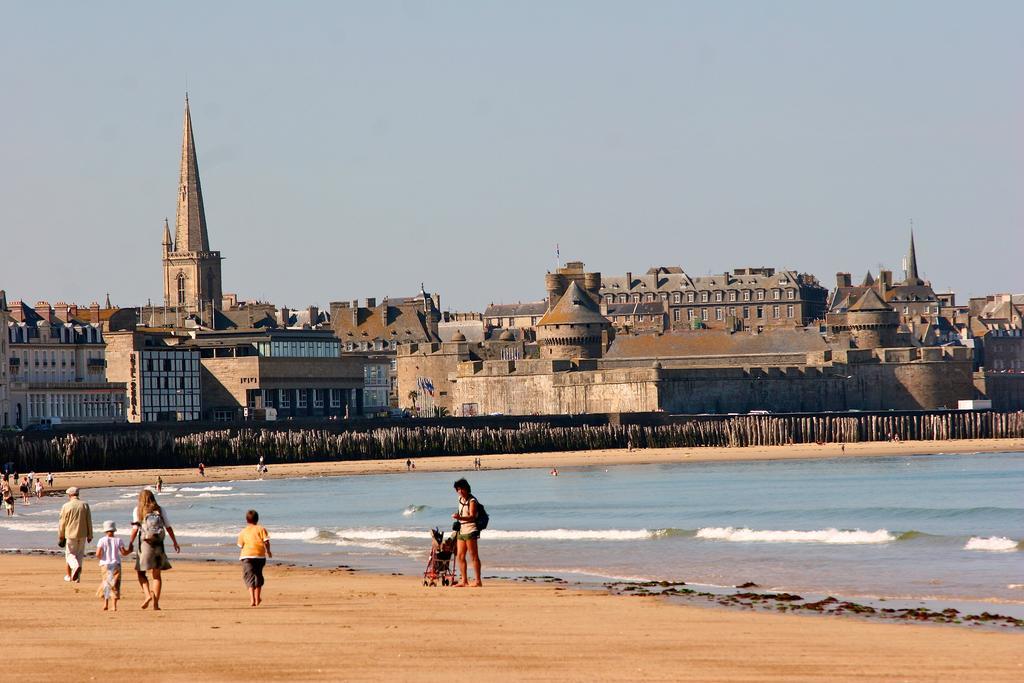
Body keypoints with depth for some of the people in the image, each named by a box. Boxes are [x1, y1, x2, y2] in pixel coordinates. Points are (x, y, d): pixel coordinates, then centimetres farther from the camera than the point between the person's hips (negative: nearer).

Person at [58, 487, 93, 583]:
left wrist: (61, 536, 8)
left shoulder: (66, 506, -8)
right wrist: (90, 535, 9)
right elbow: (89, 522, 2)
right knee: (79, 554, 14)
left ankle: (76, 566, -22)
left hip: (71, 535, -3)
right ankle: (77, 577, 9)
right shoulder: (85, 505, 0)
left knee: (70, 554, 8)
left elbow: (62, 523, -4)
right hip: (82, 535, 3)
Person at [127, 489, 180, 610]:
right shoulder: (160, 510, 8)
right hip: (159, 545, 2)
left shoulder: (138, 510, 1)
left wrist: (130, 543, 3)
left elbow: (135, 528, -5)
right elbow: (168, 527, 8)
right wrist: (175, 542, 16)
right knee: (157, 575, 9)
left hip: (145, 544, -2)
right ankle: (156, 603, 3)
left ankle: (148, 594, -13)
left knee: (140, 572, 10)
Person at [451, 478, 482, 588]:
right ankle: (464, 581, 11)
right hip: (461, 531, 8)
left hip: (470, 531, -8)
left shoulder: (472, 501, -11)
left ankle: (478, 581, -6)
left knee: (474, 556, -7)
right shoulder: (460, 499, 13)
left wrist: (460, 517, -36)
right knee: (460, 557, 6)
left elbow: (472, 517, -22)